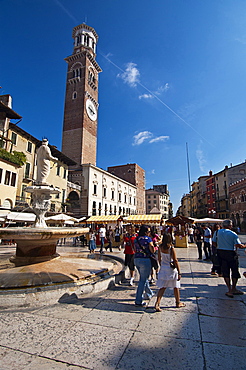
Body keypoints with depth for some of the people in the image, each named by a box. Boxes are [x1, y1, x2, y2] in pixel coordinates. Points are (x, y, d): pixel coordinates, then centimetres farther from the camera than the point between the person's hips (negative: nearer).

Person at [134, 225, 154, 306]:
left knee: (143, 278, 24)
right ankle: (138, 301, 8)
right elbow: (152, 250, -10)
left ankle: (149, 294, 43)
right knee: (143, 280, 2)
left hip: (136, 259, 8)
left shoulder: (136, 239, 8)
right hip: (145, 260, -7)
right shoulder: (148, 238, -12)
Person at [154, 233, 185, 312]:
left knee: (162, 287, 8)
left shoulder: (160, 247, -3)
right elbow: (175, 261, -16)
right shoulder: (171, 248, -17)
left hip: (163, 269, 4)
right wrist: (179, 273, -11)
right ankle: (178, 303, 34)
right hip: (171, 269, -3)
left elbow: (159, 259, 7)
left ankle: (157, 303, -3)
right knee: (176, 287, 17)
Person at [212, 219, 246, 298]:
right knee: (234, 271, 15)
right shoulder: (233, 234, -12)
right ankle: (234, 289, 27)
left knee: (225, 272, 9)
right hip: (231, 253, -3)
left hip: (221, 253, 3)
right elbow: (239, 245, -16)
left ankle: (230, 290, 11)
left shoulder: (217, 232, -1)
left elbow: (214, 243, 4)